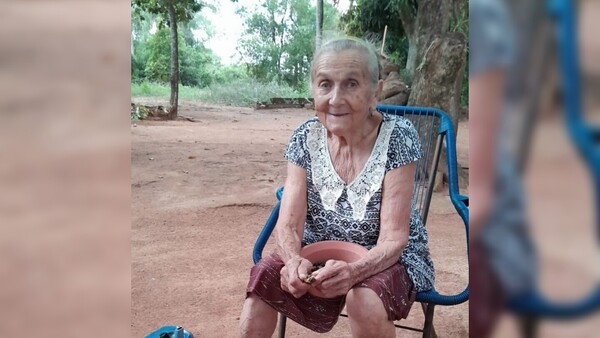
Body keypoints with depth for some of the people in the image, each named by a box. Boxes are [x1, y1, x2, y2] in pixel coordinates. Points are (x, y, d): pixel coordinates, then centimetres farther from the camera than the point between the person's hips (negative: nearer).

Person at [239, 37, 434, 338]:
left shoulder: (397, 138, -20)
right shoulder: (305, 138, -10)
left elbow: (393, 238, -21)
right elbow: (288, 224, -14)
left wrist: (354, 270, -41)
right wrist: (294, 260, -37)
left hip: (384, 257, -2)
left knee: (365, 301, -32)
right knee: (263, 277, -22)